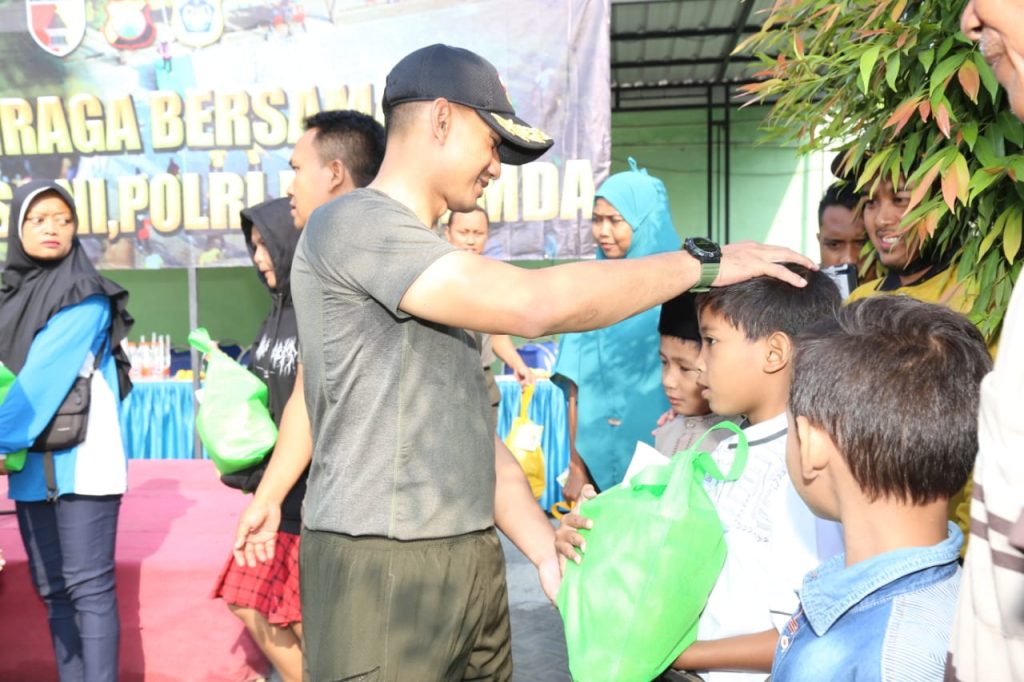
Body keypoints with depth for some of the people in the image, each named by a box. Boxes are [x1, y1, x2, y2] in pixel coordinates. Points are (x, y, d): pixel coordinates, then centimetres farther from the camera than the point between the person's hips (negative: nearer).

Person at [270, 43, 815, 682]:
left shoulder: (439, 267, 16)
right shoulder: (349, 224, -12)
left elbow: (472, 429, 14)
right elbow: (534, 303, -23)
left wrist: (547, 551, 6)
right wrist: (703, 262, -14)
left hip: (473, 561, 8)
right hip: (384, 567, -8)